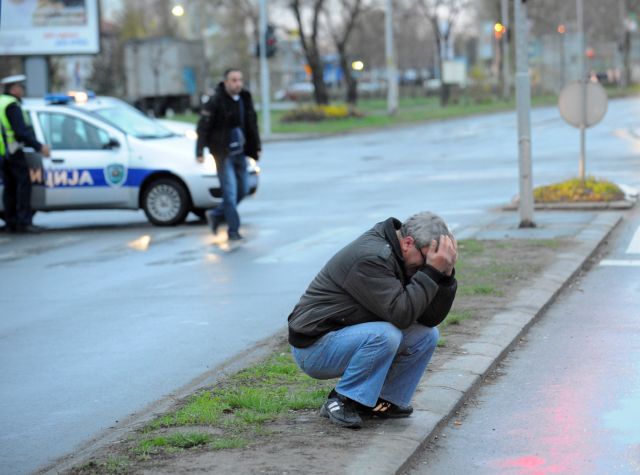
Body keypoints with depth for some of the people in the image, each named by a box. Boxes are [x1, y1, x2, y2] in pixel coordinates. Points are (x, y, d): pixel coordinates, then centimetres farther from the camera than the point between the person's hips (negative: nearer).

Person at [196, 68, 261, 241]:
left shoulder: (245, 99, 6)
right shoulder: (215, 102, -12)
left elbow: (252, 124, 15)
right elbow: (203, 127, -12)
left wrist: (257, 147, 11)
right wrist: (200, 152, -16)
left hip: (240, 152, 7)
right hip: (223, 153, -7)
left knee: (243, 189, 11)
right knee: (230, 191, -6)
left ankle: (216, 215, 29)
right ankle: (233, 230, 1)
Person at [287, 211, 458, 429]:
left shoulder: (401, 258, 3)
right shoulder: (371, 258, -26)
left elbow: (431, 318, 0)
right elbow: (400, 315, -32)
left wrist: (446, 273, -13)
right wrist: (432, 271, -29)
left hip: (350, 339, 9)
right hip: (314, 347, -9)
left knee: (427, 335, -2)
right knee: (384, 335, -34)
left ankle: (382, 401, 5)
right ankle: (341, 401, -15)